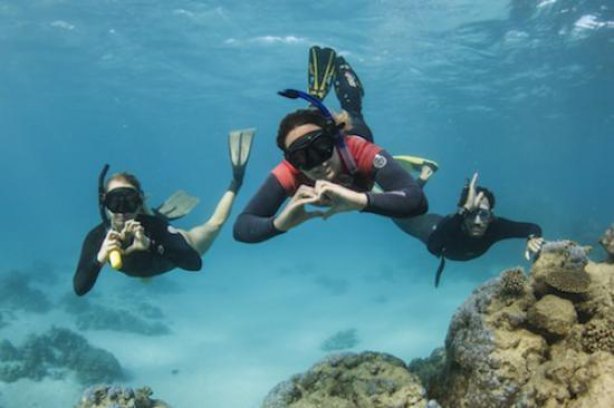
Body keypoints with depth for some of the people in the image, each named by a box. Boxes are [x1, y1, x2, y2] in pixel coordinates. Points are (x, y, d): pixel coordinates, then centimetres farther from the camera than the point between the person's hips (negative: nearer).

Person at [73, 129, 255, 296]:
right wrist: (98, 259, -58)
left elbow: (195, 263, -52)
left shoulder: (153, 226, -44)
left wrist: (150, 245, -62)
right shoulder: (97, 237, -38)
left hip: (169, 253, -3)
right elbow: (79, 288, -39)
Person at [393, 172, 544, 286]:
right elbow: (432, 247, -72)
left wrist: (533, 238, -61)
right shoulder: (449, 224, -51)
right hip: (432, 227, -3)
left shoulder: (495, 226, -42)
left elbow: (533, 228, -36)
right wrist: (464, 210, -77)